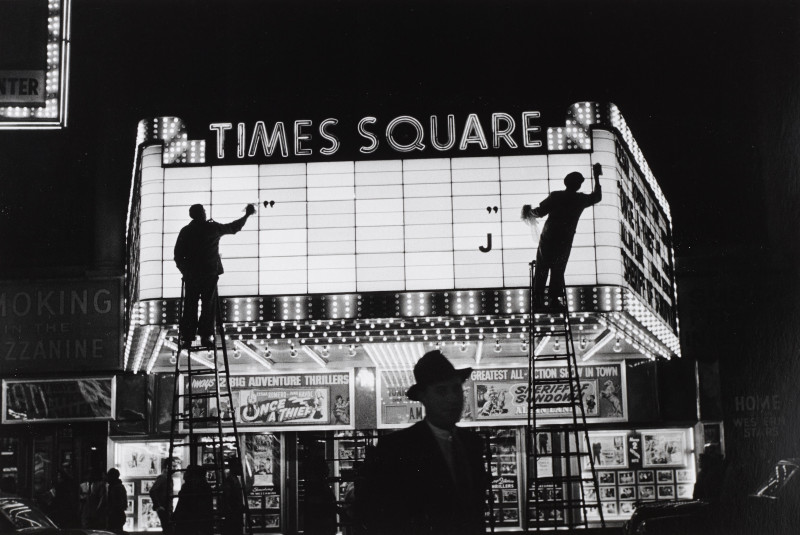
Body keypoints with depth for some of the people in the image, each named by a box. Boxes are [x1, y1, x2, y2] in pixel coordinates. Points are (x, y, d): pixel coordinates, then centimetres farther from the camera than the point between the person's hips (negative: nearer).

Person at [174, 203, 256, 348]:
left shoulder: (185, 231, 0)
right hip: (210, 273, -2)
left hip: (191, 275, 2)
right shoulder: (213, 228, -4)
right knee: (208, 305, 5)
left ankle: (187, 338, 5)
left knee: (190, 306, 5)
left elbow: (178, 255, 1)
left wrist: (184, 270, 15)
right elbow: (233, 228, 9)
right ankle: (206, 336, 2)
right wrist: (247, 215, 22)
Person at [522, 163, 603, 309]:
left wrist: (529, 212, 7)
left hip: (547, 238, 0)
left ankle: (538, 300, 11)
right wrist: (596, 177, 24)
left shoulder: (556, 196, -9)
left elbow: (540, 212, -13)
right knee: (558, 271, 13)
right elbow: (597, 197, 17)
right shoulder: (581, 200, -3)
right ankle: (554, 300, 14)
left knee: (541, 270, 9)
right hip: (564, 242, 0)